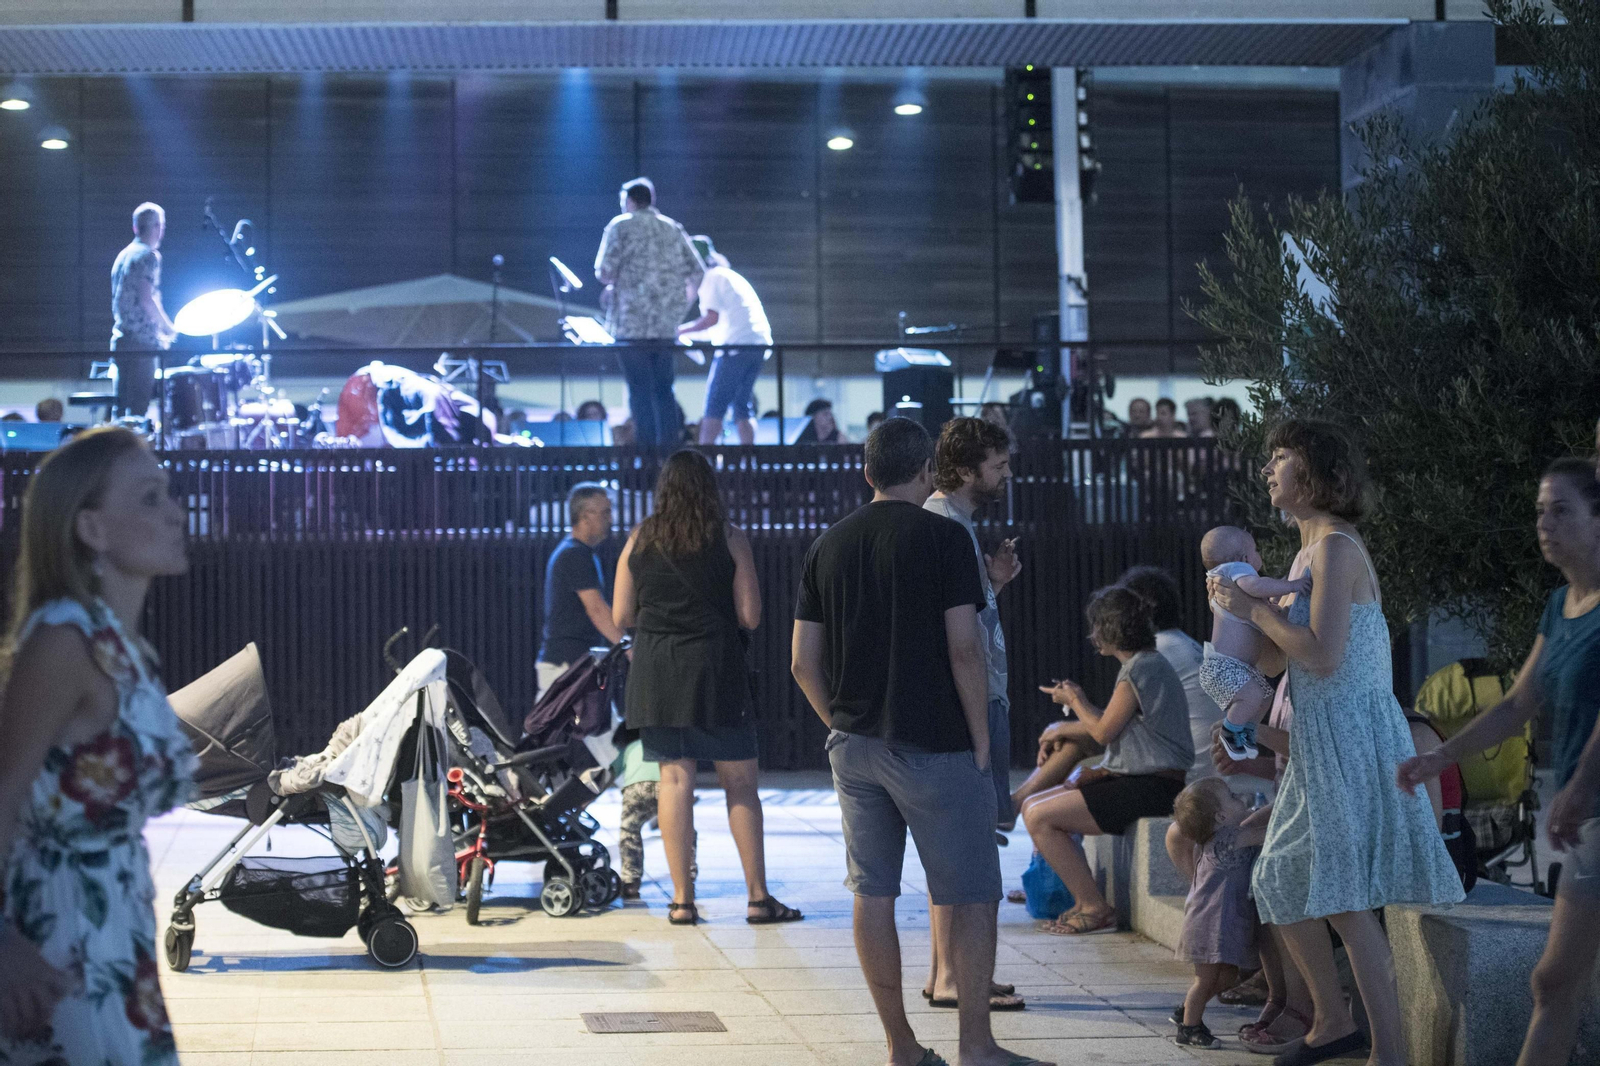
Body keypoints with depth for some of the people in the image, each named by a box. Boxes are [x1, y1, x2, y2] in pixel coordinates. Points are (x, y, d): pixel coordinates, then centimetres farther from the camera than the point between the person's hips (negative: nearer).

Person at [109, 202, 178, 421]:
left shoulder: (123, 255, 17)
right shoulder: (148, 256, -9)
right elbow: (147, 300, -19)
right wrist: (169, 329, -5)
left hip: (119, 340, 9)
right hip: (141, 343, -9)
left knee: (121, 409, 10)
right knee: (138, 409, -8)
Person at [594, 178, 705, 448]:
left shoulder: (621, 226, 0)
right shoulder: (673, 228, 13)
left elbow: (605, 272, -8)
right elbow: (697, 272, 9)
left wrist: (613, 283, 13)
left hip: (633, 323, -4)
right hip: (667, 325, 4)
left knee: (641, 389, -3)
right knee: (664, 389, 11)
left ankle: (647, 448, -7)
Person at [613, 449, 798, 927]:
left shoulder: (639, 540, 5)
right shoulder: (730, 539, -2)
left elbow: (621, 617, 7)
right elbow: (749, 616, -4)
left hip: (655, 670, 2)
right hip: (716, 671, -2)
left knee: (674, 779, 5)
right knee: (740, 782, 4)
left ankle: (682, 899, 4)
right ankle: (758, 897, 5)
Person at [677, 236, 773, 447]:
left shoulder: (711, 278, 0)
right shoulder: (730, 276, 27)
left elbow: (712, 317, -12)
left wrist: (681, 331, -2)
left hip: (736, 345, -9)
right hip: (761, 344, 9)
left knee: (714, 408, -7)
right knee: (742, 408, 11)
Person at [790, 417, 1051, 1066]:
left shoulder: (828, 546, 8)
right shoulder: (942, 537, -8)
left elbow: (803, 662, 8)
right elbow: (963, 649, -13)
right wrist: (980, 740, -5)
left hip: (853, 746, 6)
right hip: (933, 744, -6)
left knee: (872, 893, 8)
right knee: (971, 894, 3)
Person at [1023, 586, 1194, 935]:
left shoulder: (1139, 668, -14)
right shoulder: (1149, 664, 18)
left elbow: (1103, 731, -11)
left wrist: (1075, 700, 5)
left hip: (1150, 789, -11)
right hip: (1140, 780, 11)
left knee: (1040, 817, -15)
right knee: (1034, 808, 9)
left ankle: (1094, 907, -11)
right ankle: (1084, 897, 8)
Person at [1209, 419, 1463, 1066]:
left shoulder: (1335, 547, -14)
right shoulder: (1314, 547, 15)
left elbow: (1322, 655, -23)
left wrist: (1253, 609, -14)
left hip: (1350, 738, -10)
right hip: (1319, 744, 10)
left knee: (1347, 898, -11)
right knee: (1282, 880, 16)